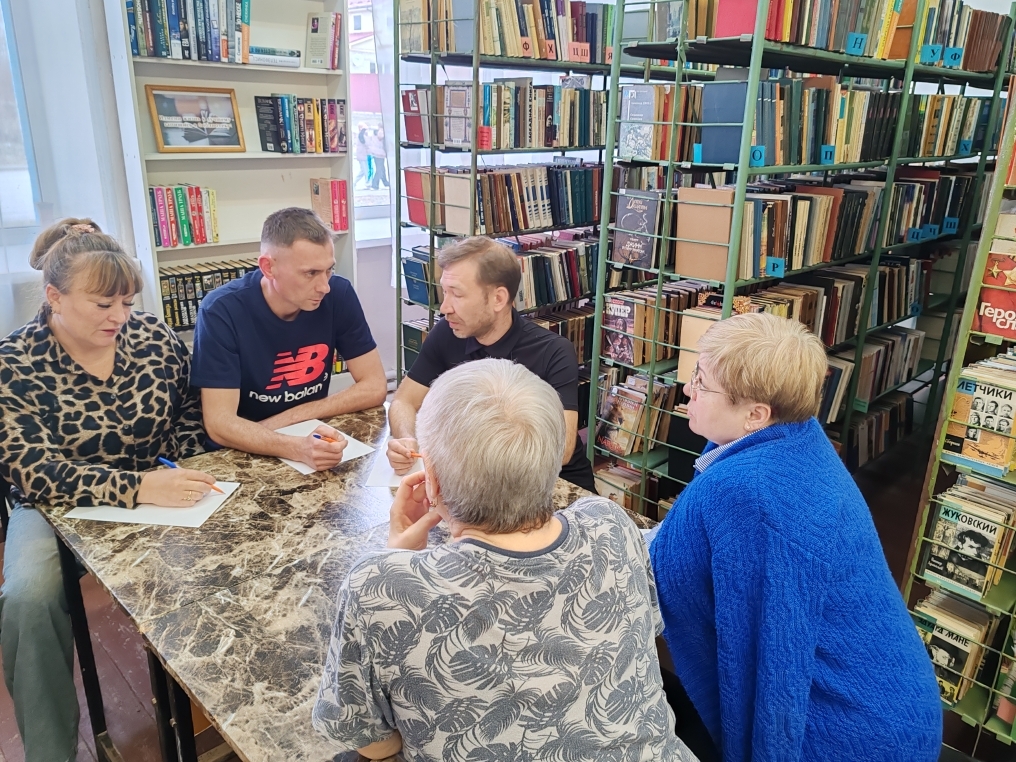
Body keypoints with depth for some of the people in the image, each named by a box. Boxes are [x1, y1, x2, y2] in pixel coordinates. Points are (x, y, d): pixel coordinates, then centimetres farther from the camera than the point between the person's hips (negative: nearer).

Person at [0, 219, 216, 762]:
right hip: (60, 510, -2)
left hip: (156, 496, 2)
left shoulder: (154, 338, -3)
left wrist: (181, 483, -6)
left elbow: (188, 415, 11)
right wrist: (137, 487, -35)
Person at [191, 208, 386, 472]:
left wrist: (290, 417, -13)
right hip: (244, 457, -2)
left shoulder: (339, 295, -10)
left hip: (313, 437, 3)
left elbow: (374, 387, -7)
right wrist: (297, 448, -37)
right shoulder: (221, 311, -18)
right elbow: (219, 424, -21)